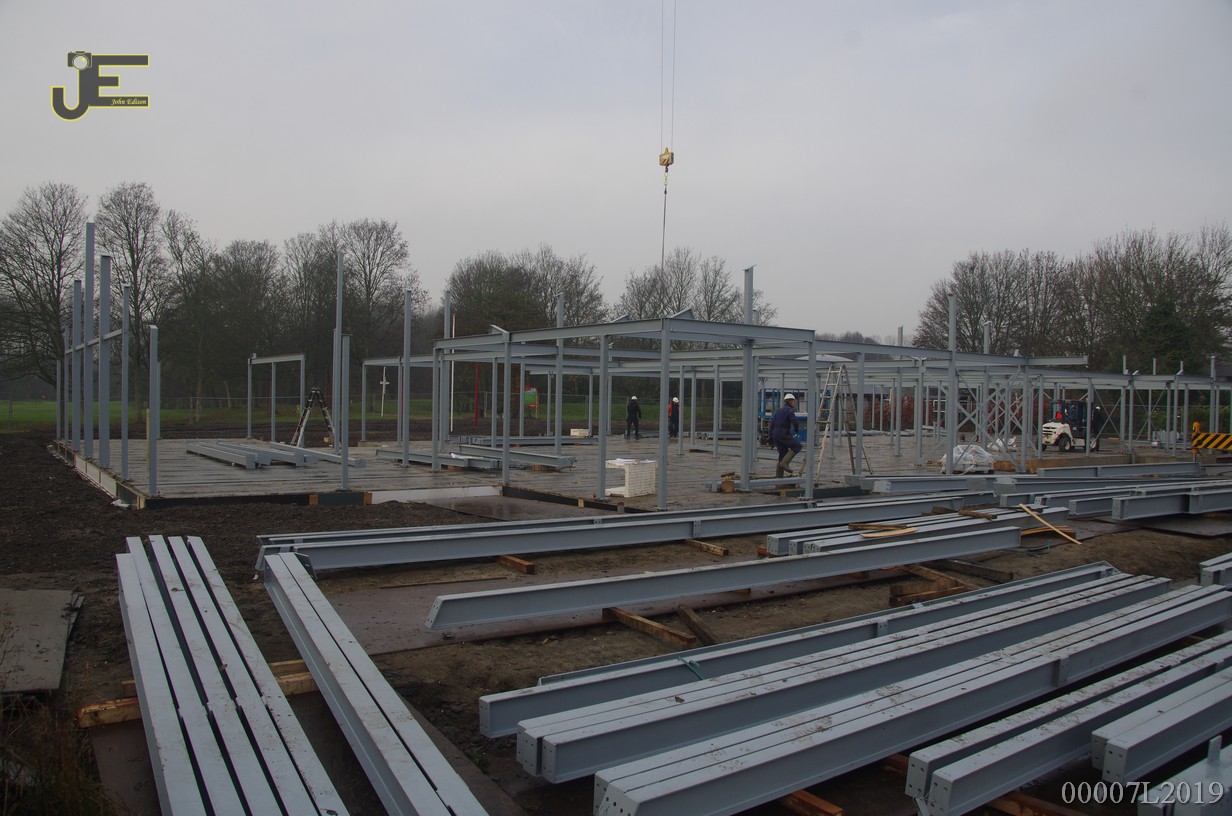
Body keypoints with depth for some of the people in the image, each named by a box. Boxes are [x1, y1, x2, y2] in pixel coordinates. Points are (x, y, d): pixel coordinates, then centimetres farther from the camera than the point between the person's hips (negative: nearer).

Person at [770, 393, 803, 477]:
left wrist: (771, 437, 21)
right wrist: (796, 430, 4)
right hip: (784, 435, -8)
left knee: (783, 454, 12)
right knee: (797, 446, -1)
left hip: (776, 435, 9)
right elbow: (795, 422, -18)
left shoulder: (779, 410, 21)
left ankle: (778, 476, 10)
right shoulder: (789, 410, -5)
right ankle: (785, 463, -14)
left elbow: (772, 423, 20)